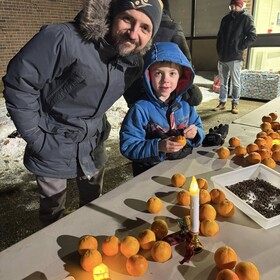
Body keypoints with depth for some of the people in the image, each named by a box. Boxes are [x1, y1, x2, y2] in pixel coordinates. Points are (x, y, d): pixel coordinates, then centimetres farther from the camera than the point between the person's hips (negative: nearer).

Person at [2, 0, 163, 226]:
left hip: (93, 146, 5)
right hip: (52, 147, -4)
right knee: (52, 214, 15)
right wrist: (35, 137, -16)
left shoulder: (134, 63, -5)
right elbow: (18, 84, -20)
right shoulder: (63, 39, -26)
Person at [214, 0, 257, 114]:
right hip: (222, 56, 5)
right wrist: (219, 49, 9)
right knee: (222, 82, 10)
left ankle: (235, 104, 11)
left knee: (235, 83, 1)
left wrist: (240, 48, -9)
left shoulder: (246, 17, -1)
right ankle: (222, 103, 19)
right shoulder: (226, 18, 14)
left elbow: (252, 36, -6)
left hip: (235, 57, -5)